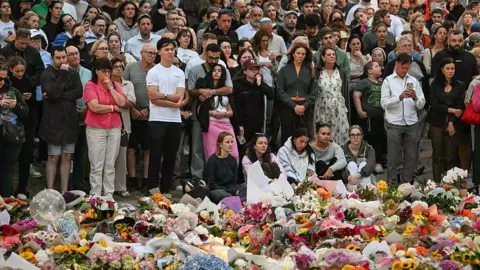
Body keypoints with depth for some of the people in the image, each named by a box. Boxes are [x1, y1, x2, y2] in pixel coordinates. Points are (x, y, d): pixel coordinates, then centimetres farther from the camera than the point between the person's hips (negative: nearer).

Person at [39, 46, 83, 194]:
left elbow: (79, 92, -6)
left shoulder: (73, 74, 10)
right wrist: (62, 74, -16)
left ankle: (64, 191, 11)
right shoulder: (47, 75, -4)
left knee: (67, 157, 6)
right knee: (53, 158, -3)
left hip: (70, 120, 5)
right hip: (54, 121, -4)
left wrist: (59, 96, -15)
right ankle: (50, 192, 1)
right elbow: (53, 93, -21)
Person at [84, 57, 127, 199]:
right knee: (97, 166, -3)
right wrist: (114, 108, -3)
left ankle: (109, 195, 12)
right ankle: (95, 196, 2)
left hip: (114, 129, 4)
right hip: (96, 129, -4)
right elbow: (95, 107, -14)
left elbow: (122, 102, -3)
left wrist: (110, 87, -6)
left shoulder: (116, 85, 12)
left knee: (110, 165, 7)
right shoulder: (90, 86, -2)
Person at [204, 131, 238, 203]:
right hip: (215, 190, -5)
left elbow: (234, 181, 15)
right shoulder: (212, 160, -2)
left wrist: (234, 191, -9)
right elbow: (210, 183, -5)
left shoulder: (233, 160, 14)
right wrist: (227, 192, -15)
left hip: (231, 190, 5)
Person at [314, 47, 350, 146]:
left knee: (339, 135, -2)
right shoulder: (317, 73, 3)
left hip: (339, 110, 2)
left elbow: (345, 92, 10)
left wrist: (346, 109, 6)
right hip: (322, 109, -2)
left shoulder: (341, 73, 10)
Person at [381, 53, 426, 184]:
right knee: (393, 158, 2)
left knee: (411, 157, 7)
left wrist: (415, 97, -13)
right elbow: (384, 103, -9)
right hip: (394, 124, -3)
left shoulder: (413, 81, 11)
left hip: (411, 124, 3)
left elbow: (421, 105, 8)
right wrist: (400, 97, -21)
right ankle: (392, 184, 10)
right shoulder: (388, 81, 2)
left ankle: (407, 183, 17)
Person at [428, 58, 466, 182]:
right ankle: (437, 184, 1)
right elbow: (434, 105, -2)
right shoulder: (435, 84, 6)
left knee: (451, 157, -2)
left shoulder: (460, 86, 8)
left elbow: (460, 107, 2)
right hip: (437, 124, 0)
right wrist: (451, 110, -8)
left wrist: (452, 122, -9)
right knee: (438, 156, -1)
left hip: (454, 124, 0)